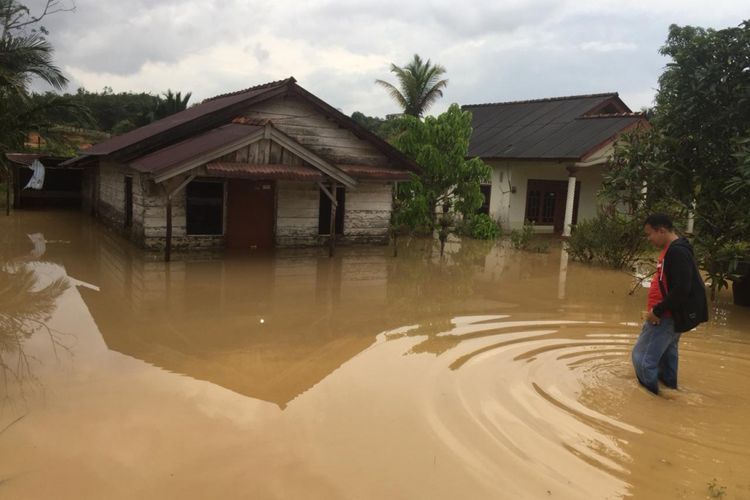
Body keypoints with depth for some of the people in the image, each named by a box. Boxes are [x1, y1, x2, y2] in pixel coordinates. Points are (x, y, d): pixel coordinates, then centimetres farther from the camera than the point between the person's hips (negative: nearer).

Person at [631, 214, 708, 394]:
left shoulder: (677, 252, -21)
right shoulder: (673, 250, 11)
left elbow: (682, 290, -28)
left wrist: (657, 311, -21)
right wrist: (658, 310, 12)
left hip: (667, 317, -10)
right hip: (668, 316, 10)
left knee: (643, 357, -4)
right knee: (666, 357, 23)